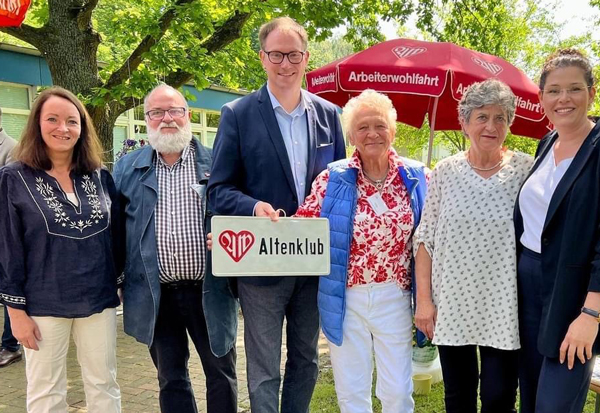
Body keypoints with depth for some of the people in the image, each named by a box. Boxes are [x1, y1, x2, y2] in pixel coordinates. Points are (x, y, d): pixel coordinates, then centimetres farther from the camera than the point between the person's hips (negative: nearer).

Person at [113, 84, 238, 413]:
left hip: (209, 291, -1)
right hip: (155, 295, 2)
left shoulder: (214, 163, 2)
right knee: (170, 379, 16)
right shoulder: (127, 168, 7)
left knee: (221, 373, 12)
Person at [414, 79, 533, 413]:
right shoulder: (445, 172, 0)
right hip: (451, 303, 2)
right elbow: (425, 239, 2)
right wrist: (424, 298, -3)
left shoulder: (527, 170, -3)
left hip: (504, 307, -1)